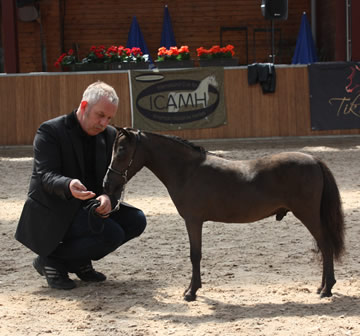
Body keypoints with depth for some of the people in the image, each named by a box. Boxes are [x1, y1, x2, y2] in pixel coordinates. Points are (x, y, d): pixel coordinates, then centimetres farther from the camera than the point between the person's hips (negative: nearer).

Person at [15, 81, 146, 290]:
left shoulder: (109, 135, 7)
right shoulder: (50, 131, -13)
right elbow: (45, 175, -23)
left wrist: (108, 197, -23)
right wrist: (68, 186, -47)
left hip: (89, 207, 8)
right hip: (53, 213, -8)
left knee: (136, 220, -9)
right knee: (112, 234, -25)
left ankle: (79, 261, 4)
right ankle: (51, 260, -9)